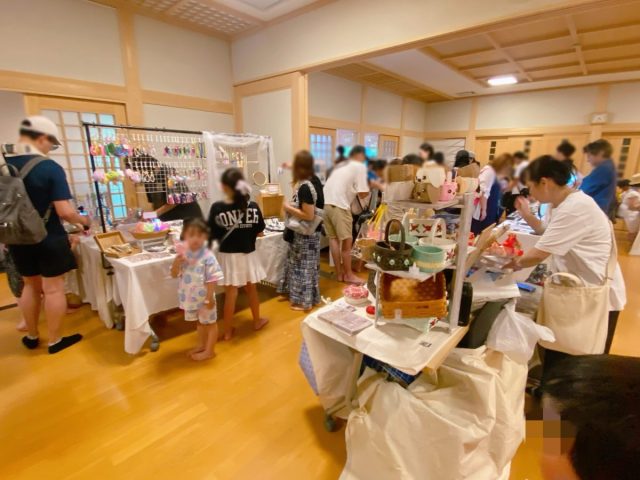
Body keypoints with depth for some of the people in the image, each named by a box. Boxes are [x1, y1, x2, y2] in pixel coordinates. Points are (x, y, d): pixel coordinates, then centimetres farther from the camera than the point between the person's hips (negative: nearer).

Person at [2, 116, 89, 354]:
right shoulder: (50, 168, -18)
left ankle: (31, 336, 35)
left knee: (31, 285, 21)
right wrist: (83, 220, -3)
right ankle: (55, 341, 17)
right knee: (53, 288, 6)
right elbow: (64, 211, -23)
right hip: (49, 238, -6)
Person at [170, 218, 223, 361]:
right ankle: (201, 345, 45)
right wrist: (177, 262, -16)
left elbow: (212, 279, -19)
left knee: (210, 322, 12)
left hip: (204, 297, -6)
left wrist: (210, 297, -19)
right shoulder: (183, 255, -4)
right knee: (200, 322, 25)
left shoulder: (208, 256, -21)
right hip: (190, 296, 6)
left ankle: (209, 350, 27)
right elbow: (174, 274, 3)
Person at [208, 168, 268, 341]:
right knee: (251, 289, 20)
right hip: (248, 255, 2)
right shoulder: (253, 206, -9)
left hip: (228, 256, -1)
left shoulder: (217, 208, -14)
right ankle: (257, 321, 38)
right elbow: (260, 232, -2)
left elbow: (211, 235, -10)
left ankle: (228, 331, 24)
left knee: (230, 294, 10)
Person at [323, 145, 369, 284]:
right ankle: (348, 275, 10)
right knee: (347, 240, 0)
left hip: (325, 202, 9)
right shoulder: (360, 166, 3)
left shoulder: (343, 166, 26)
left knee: (333, 238, 13)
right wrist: (369, 187, 16)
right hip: (338, 205, -9)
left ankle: (339, 273, 23)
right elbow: (362, 194, -2)